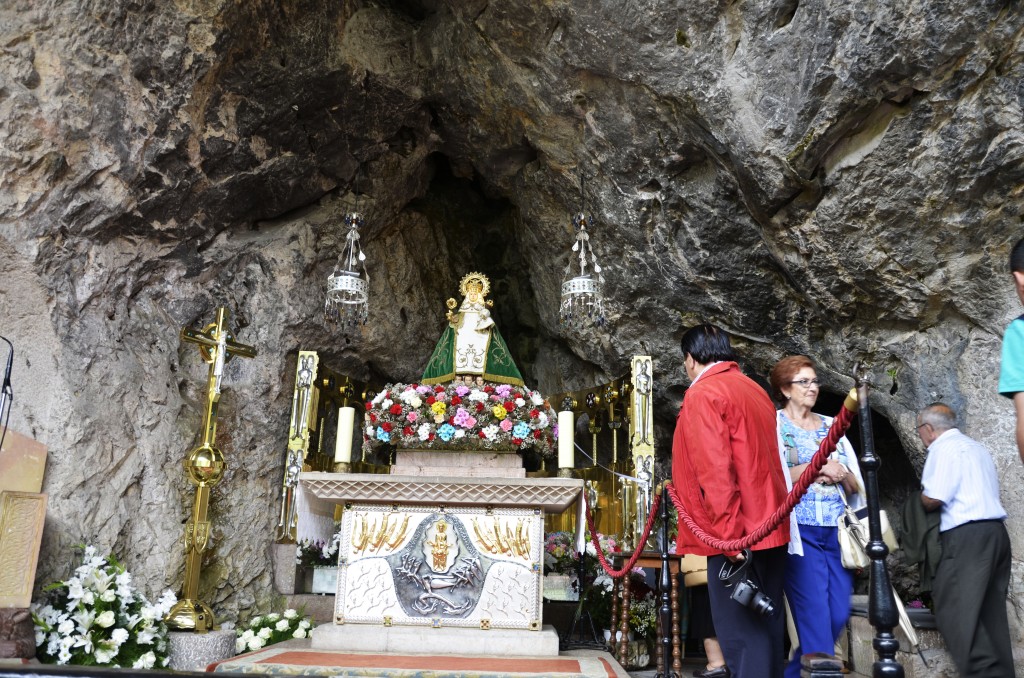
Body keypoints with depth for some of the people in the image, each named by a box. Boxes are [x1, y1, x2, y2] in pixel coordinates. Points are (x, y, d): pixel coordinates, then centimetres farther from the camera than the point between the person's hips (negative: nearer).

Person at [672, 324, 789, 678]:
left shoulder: (703, 394, -10)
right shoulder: (755, 389, 16)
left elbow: (714, 470, -19)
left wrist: (728, 535, -19)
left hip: (737, 534, -8)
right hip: (769, 527, 9)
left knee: (740, 632, -3)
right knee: (764, 626, 14)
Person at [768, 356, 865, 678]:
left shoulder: (832, 426, 16)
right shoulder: (774, 424, 1)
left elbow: (855, 486, 14)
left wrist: (841, 474, -7)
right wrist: (816, 467, -14)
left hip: (836, 531, 5)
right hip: (800, 530, -5)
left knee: (839, 614, 6)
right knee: (815, 615, -8)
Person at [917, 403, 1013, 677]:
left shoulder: (944, 448, -8)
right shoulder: (977, 447, 22)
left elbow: (933, 500, -15)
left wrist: (923, 495, 6)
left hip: (968, 536, -10)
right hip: (995, 532, 10)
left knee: (953, 608, -8)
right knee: (990, 612, 12)